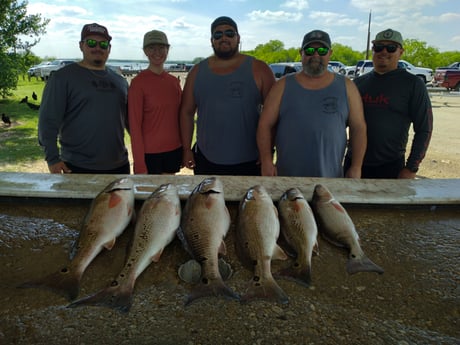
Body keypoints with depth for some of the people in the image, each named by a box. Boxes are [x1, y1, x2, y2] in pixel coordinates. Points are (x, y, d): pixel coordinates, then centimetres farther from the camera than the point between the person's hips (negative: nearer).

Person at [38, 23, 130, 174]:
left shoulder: (119, 81, 13)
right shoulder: (63, 77, -2)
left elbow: (130, 119, 17)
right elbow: (48, 120, -8)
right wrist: (52, 158, -15)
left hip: (118, 166, 5)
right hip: (78, 168, -4)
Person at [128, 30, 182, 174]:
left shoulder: (174, 81, 5)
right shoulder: (138, 82, -9)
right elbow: (134, 125, -10)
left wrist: (185, 149, 10)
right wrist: (140, 165, -12)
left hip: (174, 150, 5)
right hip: (149, 153, -4)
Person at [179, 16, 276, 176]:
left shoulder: (258, 69, -1)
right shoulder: (197, 72, 6)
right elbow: (187, 112, 9)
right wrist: (187, 149, 4)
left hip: (250, 162, -2)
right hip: (206, 161, 2)